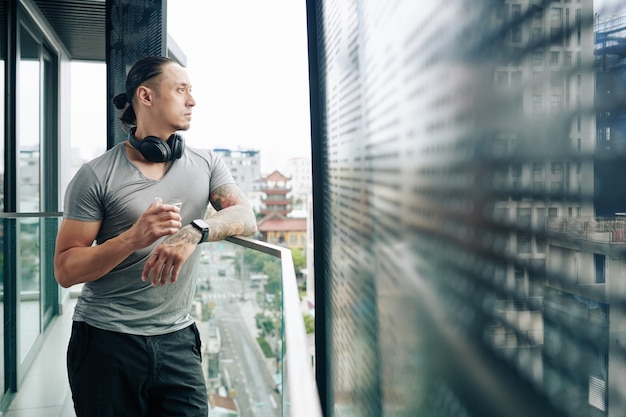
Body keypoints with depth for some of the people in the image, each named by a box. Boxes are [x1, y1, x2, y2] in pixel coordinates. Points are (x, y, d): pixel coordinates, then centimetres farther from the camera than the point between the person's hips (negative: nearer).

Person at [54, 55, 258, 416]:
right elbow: (66, 271, -7)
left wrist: (195, 231, -27)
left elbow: (246, 218, -8)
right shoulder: (97, 176, -6)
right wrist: (134, 238, -23)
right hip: (106, 342, -2)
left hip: (178, 339, 3)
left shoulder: (206, 164, 5)